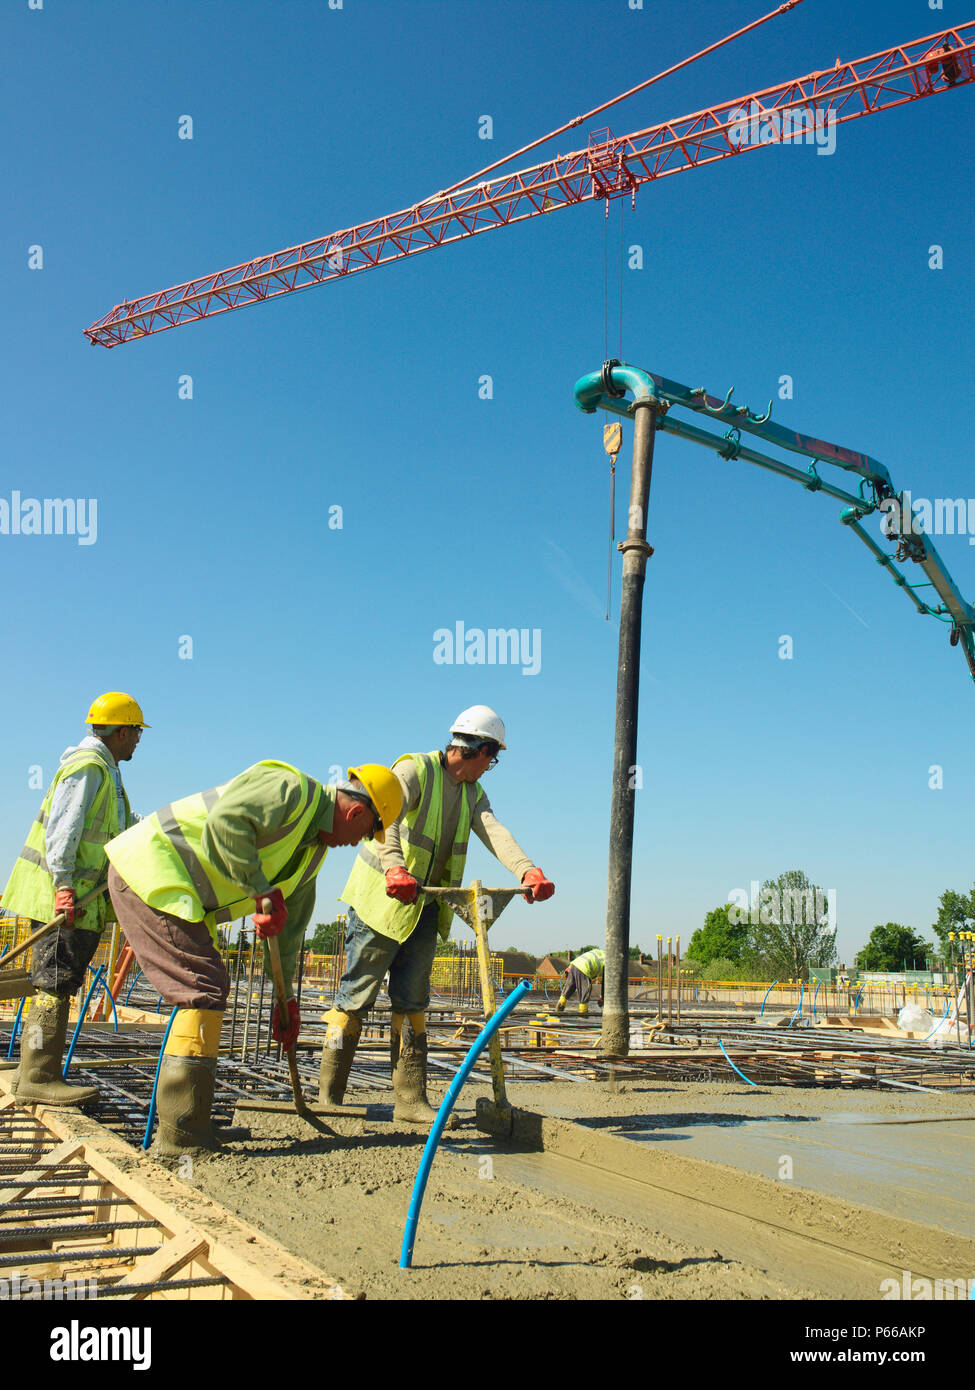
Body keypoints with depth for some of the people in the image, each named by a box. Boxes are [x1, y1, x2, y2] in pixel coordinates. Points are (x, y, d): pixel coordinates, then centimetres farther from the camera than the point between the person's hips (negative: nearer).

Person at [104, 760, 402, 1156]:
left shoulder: (315, 850, 14)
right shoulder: (291, 789, -16)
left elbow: (290, 926, 20)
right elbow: (225, 820, -32)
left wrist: (284, 998, 21)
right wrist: (262, 891, -28)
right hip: (148, 869, -11)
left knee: (208, 990, 12)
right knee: (206, 990, -12)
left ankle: (184, 1121, 22)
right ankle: (181, 1136, -8)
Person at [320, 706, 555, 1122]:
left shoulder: (473, 794, 10)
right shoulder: (415, 769, -12)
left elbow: (495, 834, -7)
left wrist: (528, 871, -28)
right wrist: (394, 869, -49)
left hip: (424, 908, 7)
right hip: (380, 901, -6)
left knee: (412, 1003, 7)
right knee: (356, 996, -1)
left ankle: (410, 1100, 11)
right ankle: (328, 1096, 9)